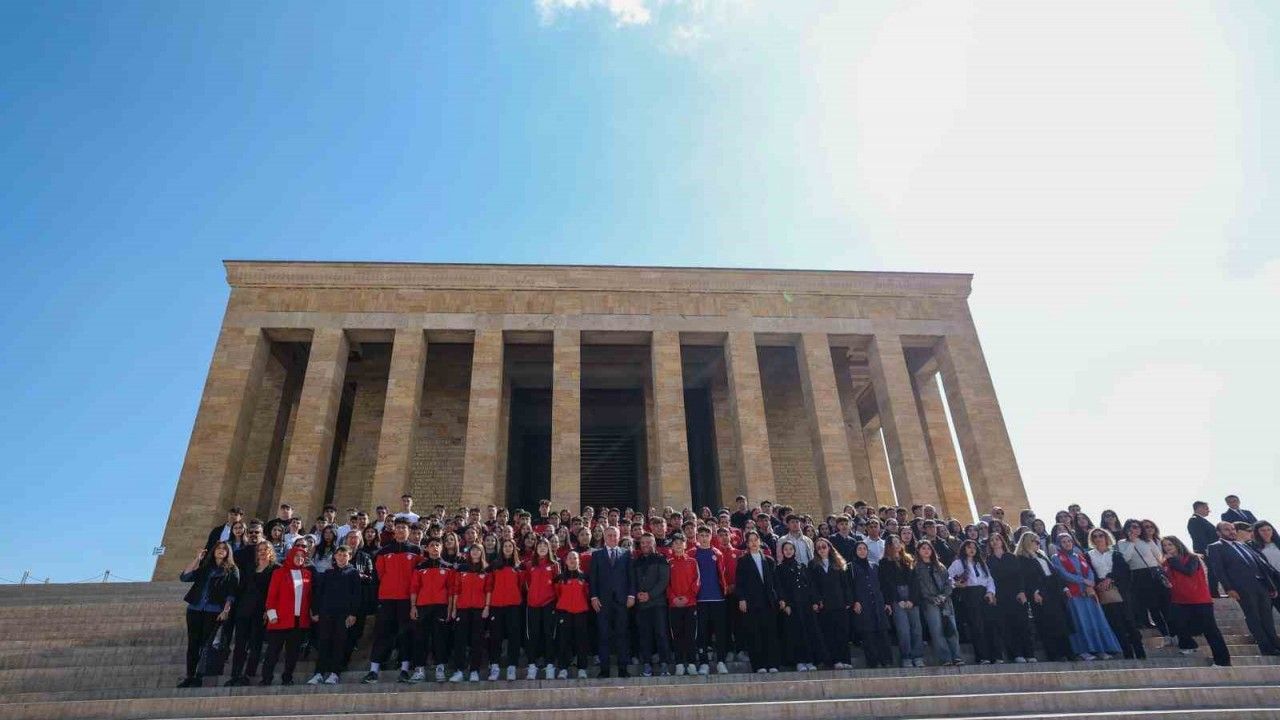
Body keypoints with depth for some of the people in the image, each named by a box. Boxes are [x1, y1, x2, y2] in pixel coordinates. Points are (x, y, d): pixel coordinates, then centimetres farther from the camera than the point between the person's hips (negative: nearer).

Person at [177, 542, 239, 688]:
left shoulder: (232, 570, 5)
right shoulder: (204, 566, 16)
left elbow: (231, 593, -1)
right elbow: (184, 577, 3)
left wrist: (226, 610, -11)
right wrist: (196, 559, 0)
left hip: (214, 611, -3)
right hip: (195, 609, 3)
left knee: (206, 644, -2)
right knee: (192, 643, 4)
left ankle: (199, 677, 5)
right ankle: (189, 676, 12)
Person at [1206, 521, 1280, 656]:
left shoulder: (1243, 545, 21)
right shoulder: (1215, 547, 0)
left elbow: (1260, 563, 21)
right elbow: (1218, 569, -8)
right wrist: (1229, 589, -16)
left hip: (1261, 584, 6)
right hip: (1242, 587, -6)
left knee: (1267, 618, 9)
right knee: (1253, 618, -2)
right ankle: (1268, 649, 3)